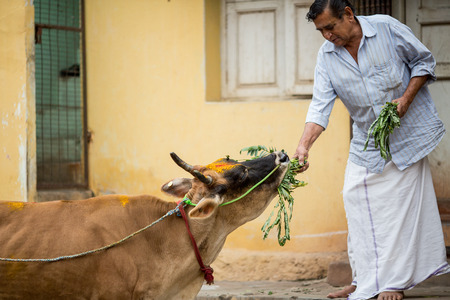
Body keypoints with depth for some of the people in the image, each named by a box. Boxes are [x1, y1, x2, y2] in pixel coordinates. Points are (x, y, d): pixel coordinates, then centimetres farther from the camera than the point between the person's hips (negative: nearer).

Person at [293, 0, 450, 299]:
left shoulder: (388, 29, -15)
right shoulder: (327, 56, -7)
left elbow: (424, 61, -4)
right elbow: (320, 105, -14)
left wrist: (406, 99, -17)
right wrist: (303, 146, -28)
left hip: (406, 133, -4)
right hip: (367, 140, 4)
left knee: (400, 204, -4)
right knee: (357, 199, 1)